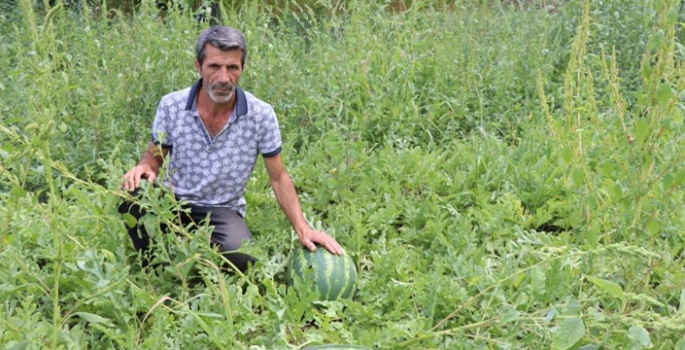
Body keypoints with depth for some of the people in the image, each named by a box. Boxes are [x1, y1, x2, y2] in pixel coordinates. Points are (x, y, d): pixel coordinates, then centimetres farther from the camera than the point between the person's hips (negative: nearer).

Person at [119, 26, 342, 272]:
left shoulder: (261, 115, -11)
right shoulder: (171, 106, -8)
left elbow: (278, 177, -2)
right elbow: (155, 155, 7)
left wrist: (303, 229, -10)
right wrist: (144, 167, -18)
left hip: (223, 211, -1)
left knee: (242, 258, -32)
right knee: (132, 196, -31)